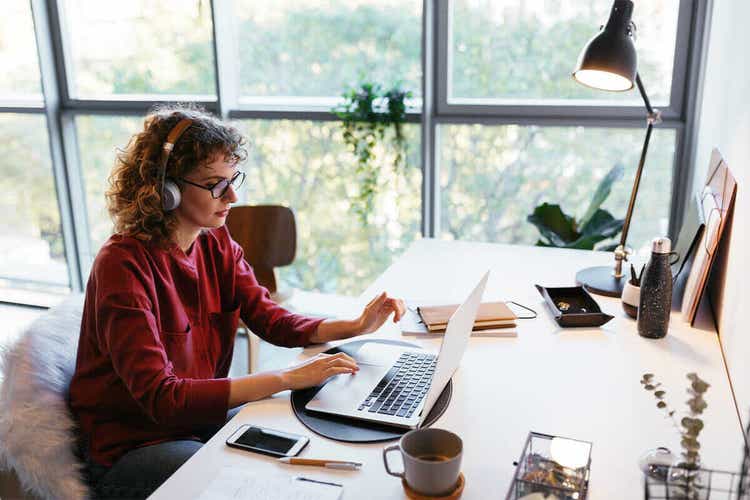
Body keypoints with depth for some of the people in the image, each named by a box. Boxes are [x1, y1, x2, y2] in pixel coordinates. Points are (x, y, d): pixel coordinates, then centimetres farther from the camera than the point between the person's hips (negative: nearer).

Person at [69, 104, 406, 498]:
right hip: (129, 447, -6)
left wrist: (355, 327, -16)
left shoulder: (216, 244, -3)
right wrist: (285, 378, -34)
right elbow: (160, 397, -32)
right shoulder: (124, 264, -26)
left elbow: (269, 318, 0)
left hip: (198, 415, 7)